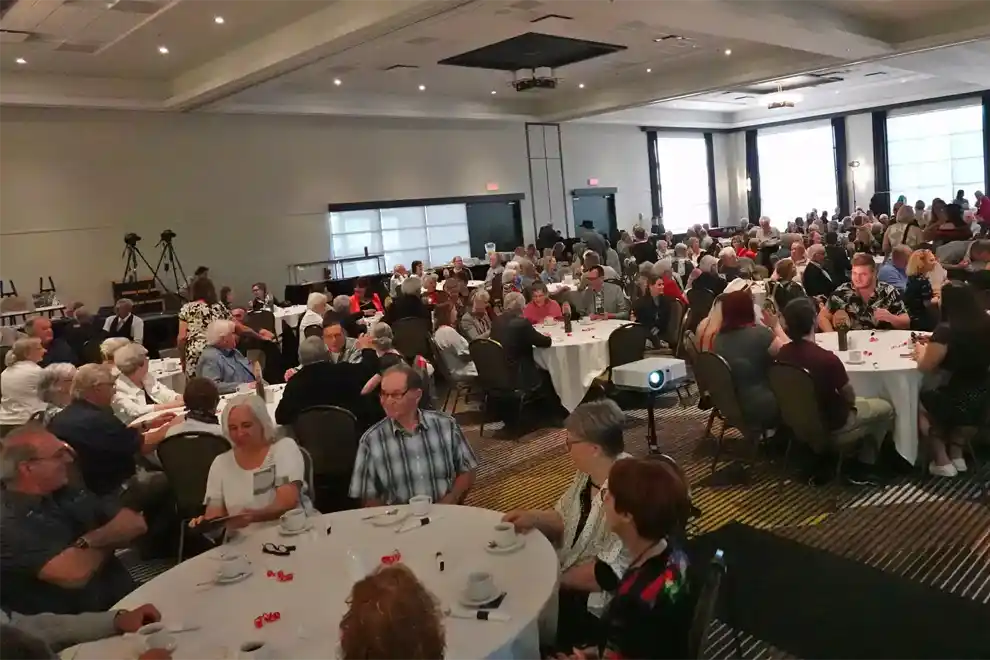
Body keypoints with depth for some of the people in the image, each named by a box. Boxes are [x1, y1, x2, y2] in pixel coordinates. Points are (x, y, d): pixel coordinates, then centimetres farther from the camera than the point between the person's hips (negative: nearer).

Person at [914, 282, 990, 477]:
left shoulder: (946, 330, -22)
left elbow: (926, 366, -11)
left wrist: (922, 350, 8)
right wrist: (933, 345, 16)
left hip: (959, 402, -7)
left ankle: (942, 462, 20)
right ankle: (957, 457, 29)